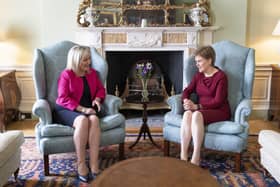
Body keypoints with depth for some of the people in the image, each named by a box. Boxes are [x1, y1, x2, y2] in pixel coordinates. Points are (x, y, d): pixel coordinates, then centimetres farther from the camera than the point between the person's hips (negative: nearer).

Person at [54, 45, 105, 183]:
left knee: (94, 119, -34)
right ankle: (81, 166, -31)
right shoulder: (66, 75, -4)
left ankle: (94, 166, -38)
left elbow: (101, 89, 20)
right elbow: (63, 99, -12)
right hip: (66, 110, -4)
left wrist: (97, 99, -4)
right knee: (82, 120, -39)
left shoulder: (92, 73, 13)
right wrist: (82, 109, -21)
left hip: (87, 109, 4)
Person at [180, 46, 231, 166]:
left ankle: (195, 159, -35)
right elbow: (187, 90, 10)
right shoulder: (198, 75, 11)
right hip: (201, 109, 5)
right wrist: (186, 101, -14)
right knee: (187, 114, -31)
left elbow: (218, 101, -16)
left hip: (219, 111, -5)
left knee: (197, 115, -37)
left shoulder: (221, 76, -10)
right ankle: (183, 157, -34)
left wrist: (197, 106, -24)